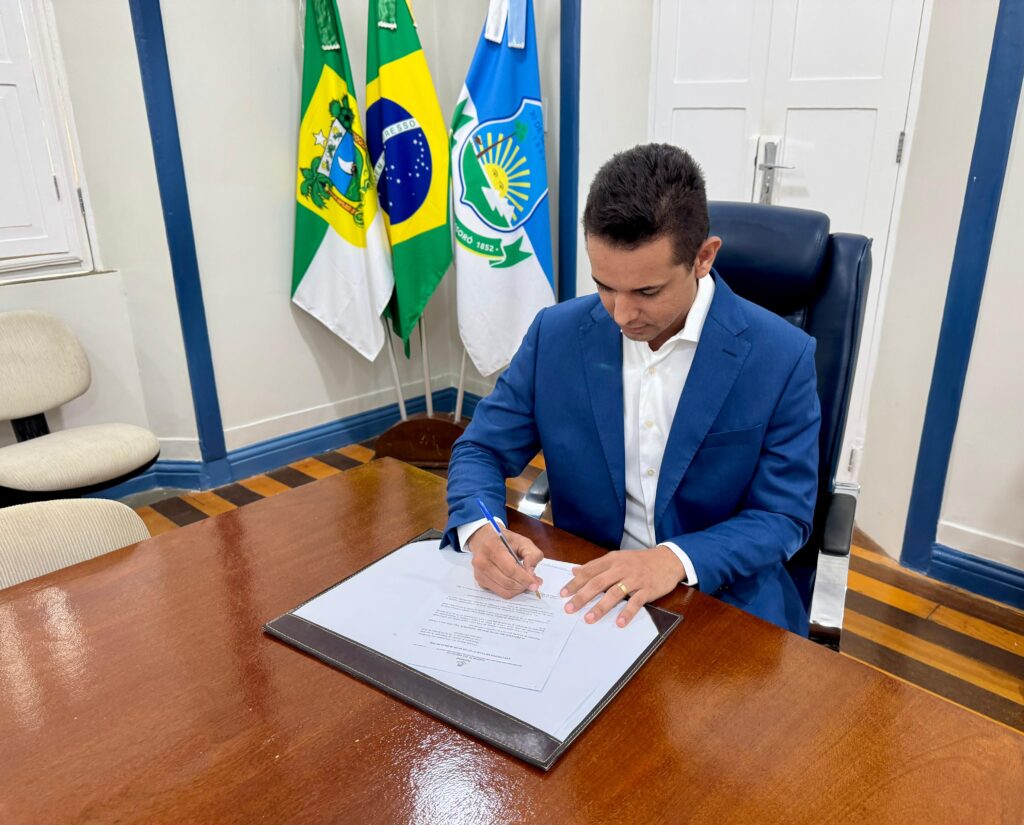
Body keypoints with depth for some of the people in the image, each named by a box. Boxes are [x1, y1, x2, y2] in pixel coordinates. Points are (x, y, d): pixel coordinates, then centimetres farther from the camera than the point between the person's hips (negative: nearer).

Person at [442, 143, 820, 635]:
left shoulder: (781, 358, -12)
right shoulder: (556, 334, -7)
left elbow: (784, 515, -9)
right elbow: (482, 449, 0)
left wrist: (676, 560, -26)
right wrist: (480, 530, -21)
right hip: (582, 594, 1)